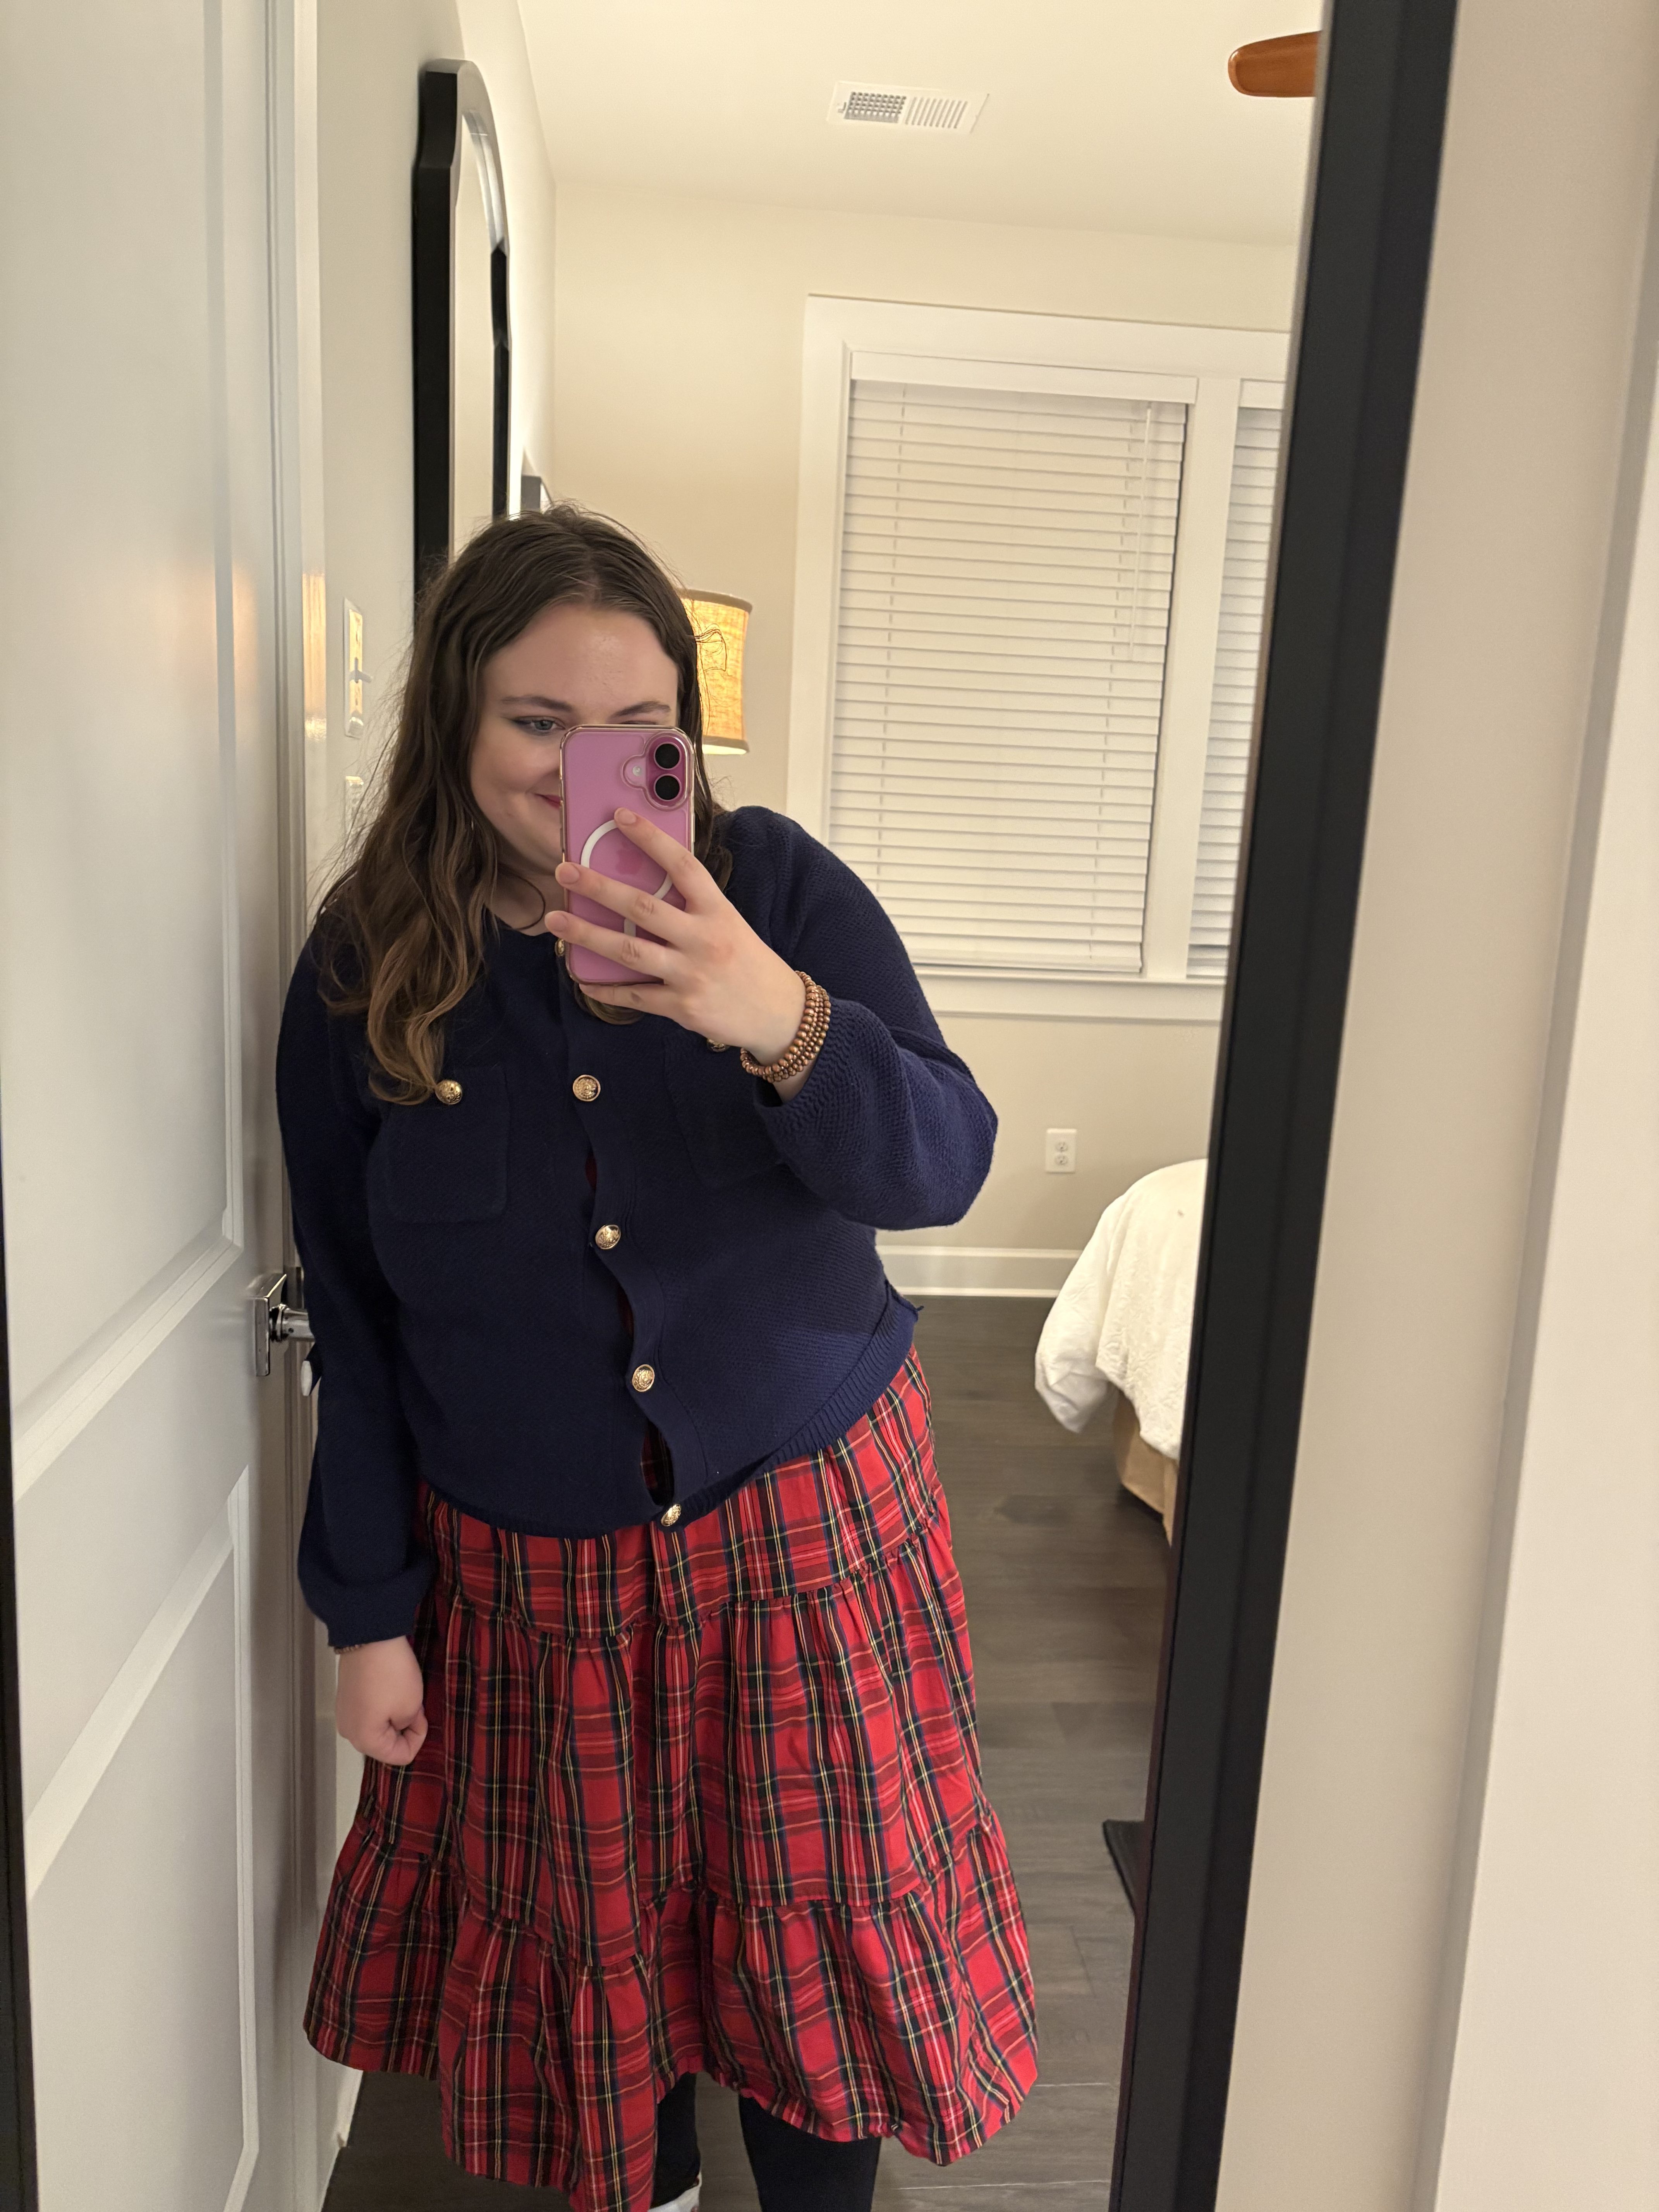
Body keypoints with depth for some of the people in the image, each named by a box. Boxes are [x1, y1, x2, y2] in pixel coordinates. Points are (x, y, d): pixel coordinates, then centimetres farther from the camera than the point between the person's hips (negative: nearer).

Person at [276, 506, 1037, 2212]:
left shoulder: (775, 887, -10)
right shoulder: (365, 964, -7)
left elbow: (942, 1165, -20)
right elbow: (349, 1317, -1)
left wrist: (781, 1025, -41)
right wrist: (367, 1613, 2)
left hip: (805, 1527, -1)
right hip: (526, 1568, 1)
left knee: (821, 1935, 12)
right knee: (589, 1940, 20)